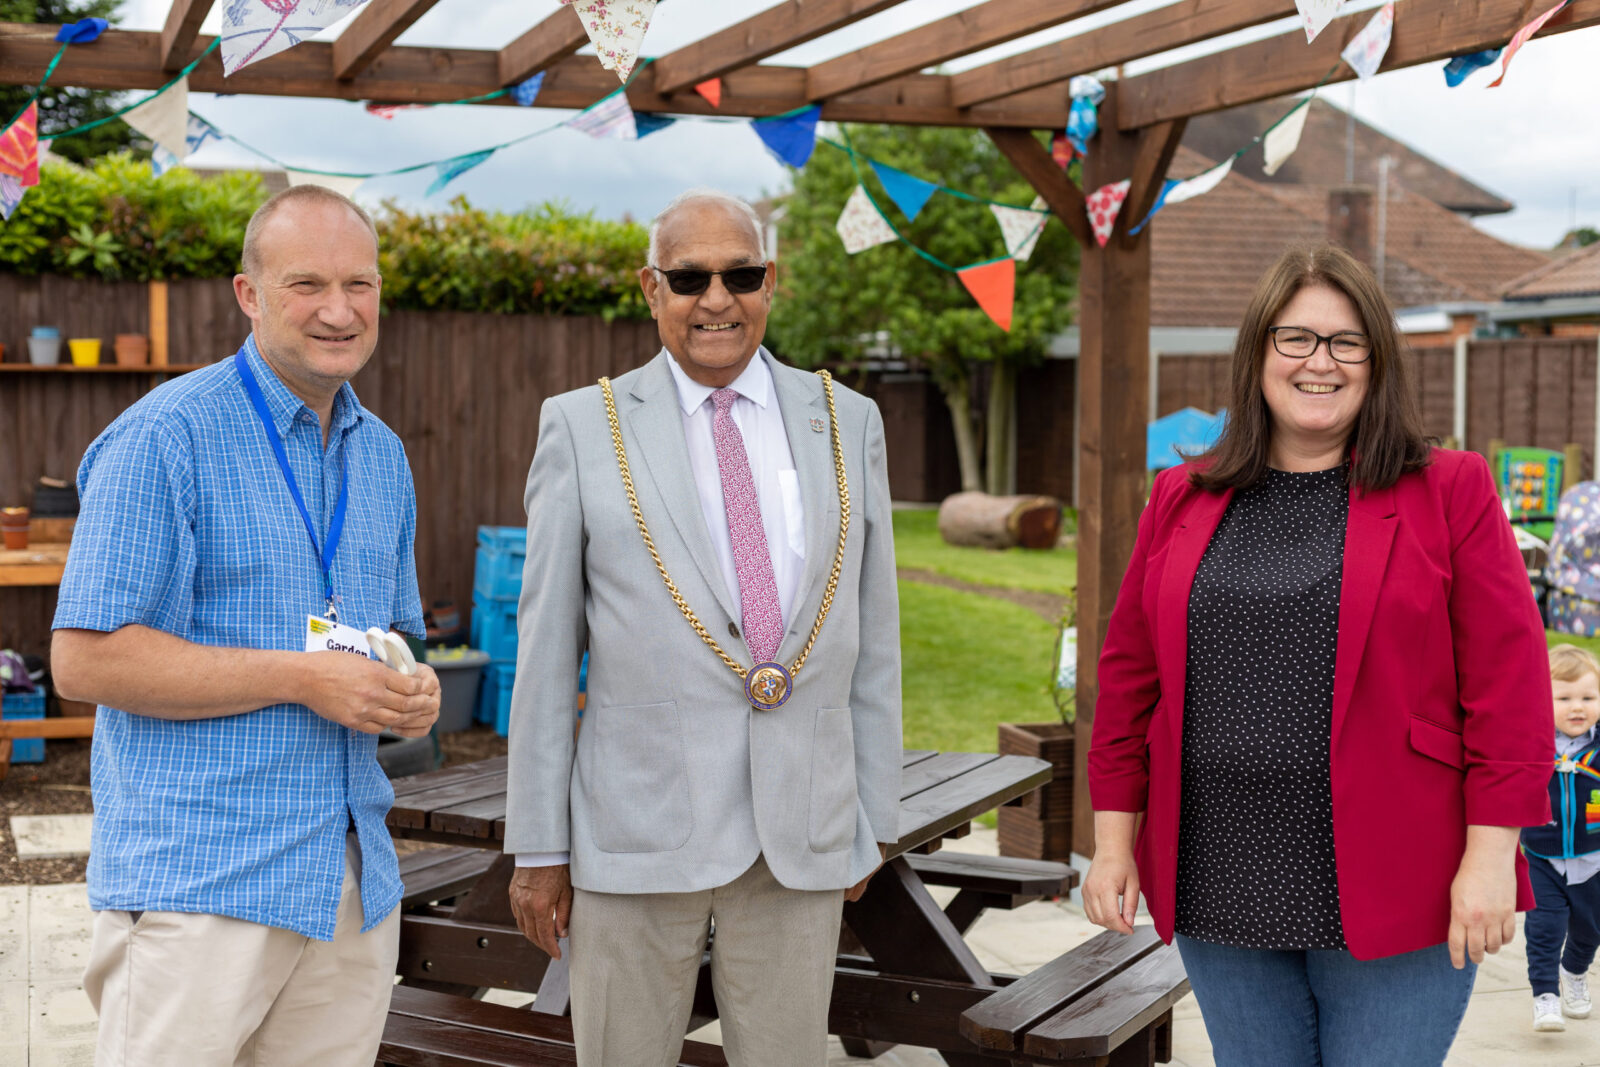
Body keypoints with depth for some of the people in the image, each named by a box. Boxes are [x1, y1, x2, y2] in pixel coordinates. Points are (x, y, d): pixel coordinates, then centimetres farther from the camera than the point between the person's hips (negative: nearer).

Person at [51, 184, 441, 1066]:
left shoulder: (382, 455, 14)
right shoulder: (163, 438, -9)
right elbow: (84, 659, -14)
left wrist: (410, 692, 1)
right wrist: (303, 677, -17)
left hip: (355, 887, 7)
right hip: (197, 888, -6)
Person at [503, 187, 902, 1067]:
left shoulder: (846, 425, 7)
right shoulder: (582, 428, 0)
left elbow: (871, 637, 9)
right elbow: (545, 651, 0)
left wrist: (875, 814, 8)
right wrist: (537, 844, -2)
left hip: (807, 836, 2)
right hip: (639, 824, -2)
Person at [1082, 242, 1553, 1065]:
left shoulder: (1450, 492, -1)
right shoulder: (1182, 500, 8)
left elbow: (1508, 682, -5)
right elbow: (1129, 678, 10)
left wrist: (1491, 852, -10)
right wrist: (1115, 840, 7)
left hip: (1391, 897, -3)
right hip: (1220, 892, 3)